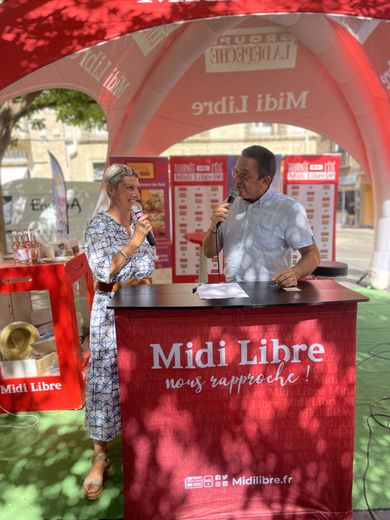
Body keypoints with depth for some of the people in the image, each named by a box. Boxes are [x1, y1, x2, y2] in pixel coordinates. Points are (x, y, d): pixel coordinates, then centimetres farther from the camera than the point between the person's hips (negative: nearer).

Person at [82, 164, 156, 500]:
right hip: (111, 309, -5)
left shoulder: (140, 222, 7)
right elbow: (103, 271, -18)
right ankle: (100, 456, 11)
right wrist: (133, 242, -21)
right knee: (105, 378, -1)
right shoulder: (98, 225, -9)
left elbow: (151, 261, 10)